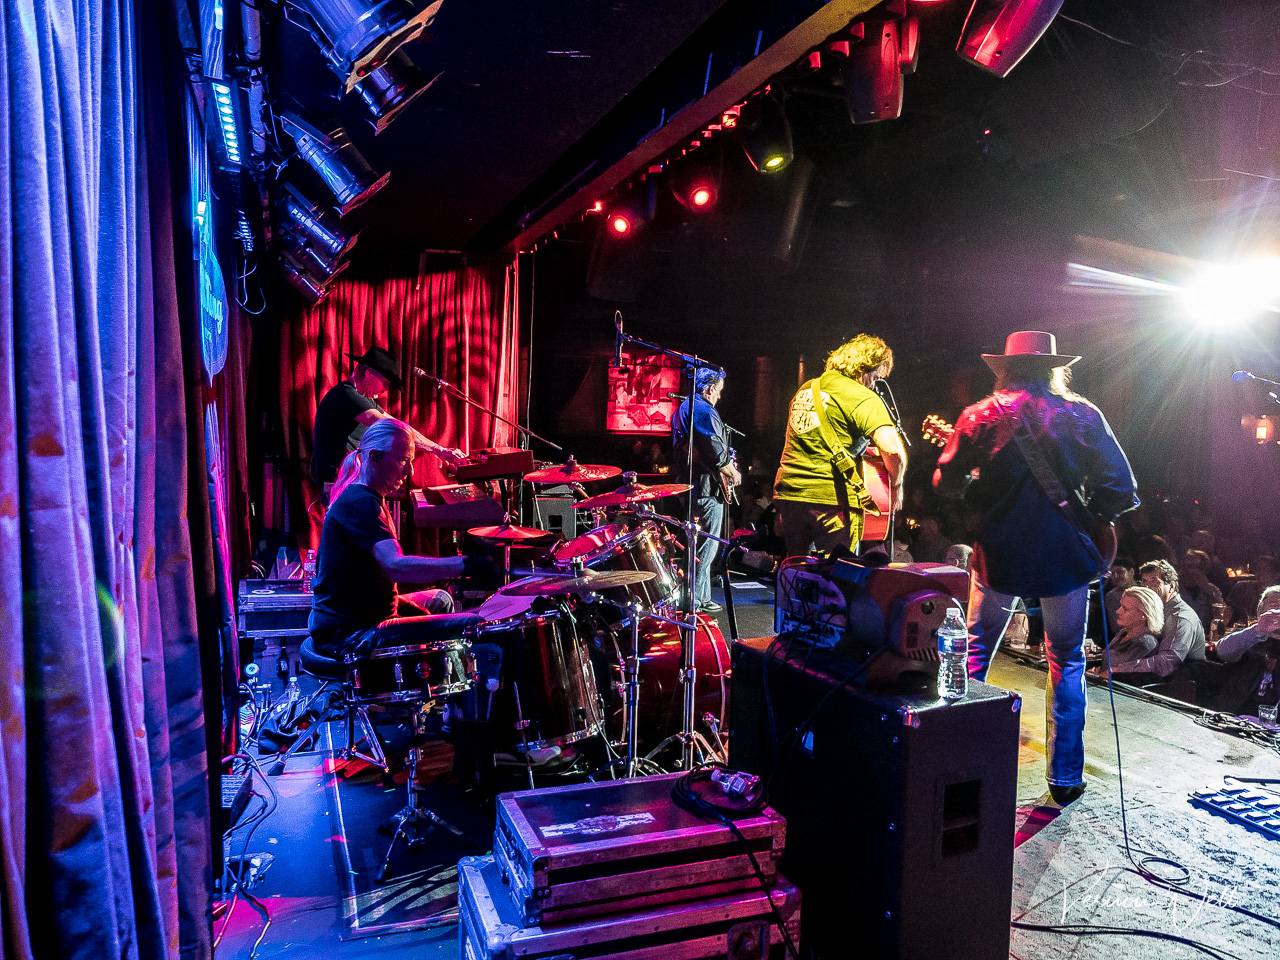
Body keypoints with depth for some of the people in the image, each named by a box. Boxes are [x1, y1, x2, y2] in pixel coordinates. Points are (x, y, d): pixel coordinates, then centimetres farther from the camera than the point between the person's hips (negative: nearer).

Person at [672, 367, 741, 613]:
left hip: (688, 486, 10)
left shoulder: (682, 409, 15)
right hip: (707, 489, -10)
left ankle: (701, 597, 24)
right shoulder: (705, 412, -17)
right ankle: (696, 602, 0)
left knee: (697, 544, 16)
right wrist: (733, 473, -5)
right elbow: (717, 454, -23)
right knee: (706, 548, -3)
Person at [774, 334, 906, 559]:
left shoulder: (805, 388, 17)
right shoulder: (864, 399, -6)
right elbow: (892, 449, -19)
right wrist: (896, 485, -1)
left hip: (788, 493, 6)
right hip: (831, 498, -6)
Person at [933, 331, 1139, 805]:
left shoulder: (980, 416, -5)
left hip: (999, 555, 0)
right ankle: (1065, 777, 19)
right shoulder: (1084, 416, -4)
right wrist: (1083, 511, 9)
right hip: (1066, 557, 0)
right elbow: (1122, 491, -7)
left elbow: (945, 485, 0)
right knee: (1068, 660, 16)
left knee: (975, 650, 19)